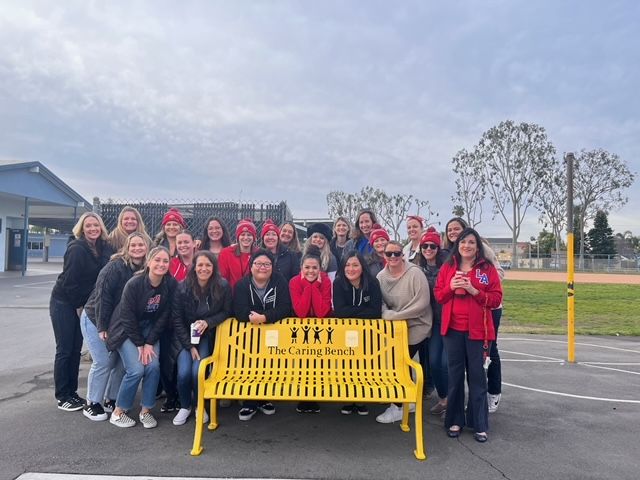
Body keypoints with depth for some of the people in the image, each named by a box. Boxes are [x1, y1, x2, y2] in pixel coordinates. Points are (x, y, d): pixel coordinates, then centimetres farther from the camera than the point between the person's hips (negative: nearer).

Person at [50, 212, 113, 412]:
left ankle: (71, 392, 22)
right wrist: (79, 305, -10)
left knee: (76, 349, 11)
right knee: (65, 350, 1)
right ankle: (62, 397, 11)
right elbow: (69, 281, -19)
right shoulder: (77, 249, -20)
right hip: (63, 303, -6)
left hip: (81, 304, 6)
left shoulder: (103, 247, -1)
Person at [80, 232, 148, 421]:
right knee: (103, 362, -6)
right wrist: (102, 327, -20)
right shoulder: (116, 267, -22)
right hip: (95, 320, -6)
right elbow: (102, 296, -22)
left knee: (121, 361, 6)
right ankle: (91, 404, 12)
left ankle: (111, 400, 24)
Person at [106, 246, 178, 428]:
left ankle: (145, 410, 7)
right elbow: (128, 318, -17)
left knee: (153, 366, -13)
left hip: (150, 329, 3)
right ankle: (118, 412, 6)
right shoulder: (134, 284, -25)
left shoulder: (171, 284, -16)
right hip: (126, 329, -3)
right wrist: (140, 344, -13)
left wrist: (150, 343, -10)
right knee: (136, 369, -15)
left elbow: (164, 315, -8)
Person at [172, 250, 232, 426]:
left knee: (197, 371, -21)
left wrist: (208, 322, -19)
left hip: (208, 336, 0)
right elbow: (177, 320, -7)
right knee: (183, 373, -19)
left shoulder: (223, 286, -12)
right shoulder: (183, 287, -12)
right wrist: (189, 346, -13)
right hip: (186, 337, 1)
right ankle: (185, 406, 13)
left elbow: (226, 312, -1)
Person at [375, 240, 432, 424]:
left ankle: (398, 408, 10)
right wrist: (386, 313, -18)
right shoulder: (381, 276, -1)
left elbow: (422, 303, -21)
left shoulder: (415, 273, -17)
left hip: (416, 327, -6)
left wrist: (395, 315, -22)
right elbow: (380, 302, 5)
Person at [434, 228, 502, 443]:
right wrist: (451, 287, -13)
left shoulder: (487, 268, 0)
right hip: (453, 328, 2)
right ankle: (455, 421, 21)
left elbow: (496, 298, -4)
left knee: (477, 375, 3)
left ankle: (480, 424, 16)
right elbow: (438, 295, 6)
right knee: (455, 375, 9)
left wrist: (474, 291, -17)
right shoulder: (447, 267, 7)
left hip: (477, 329, -2)